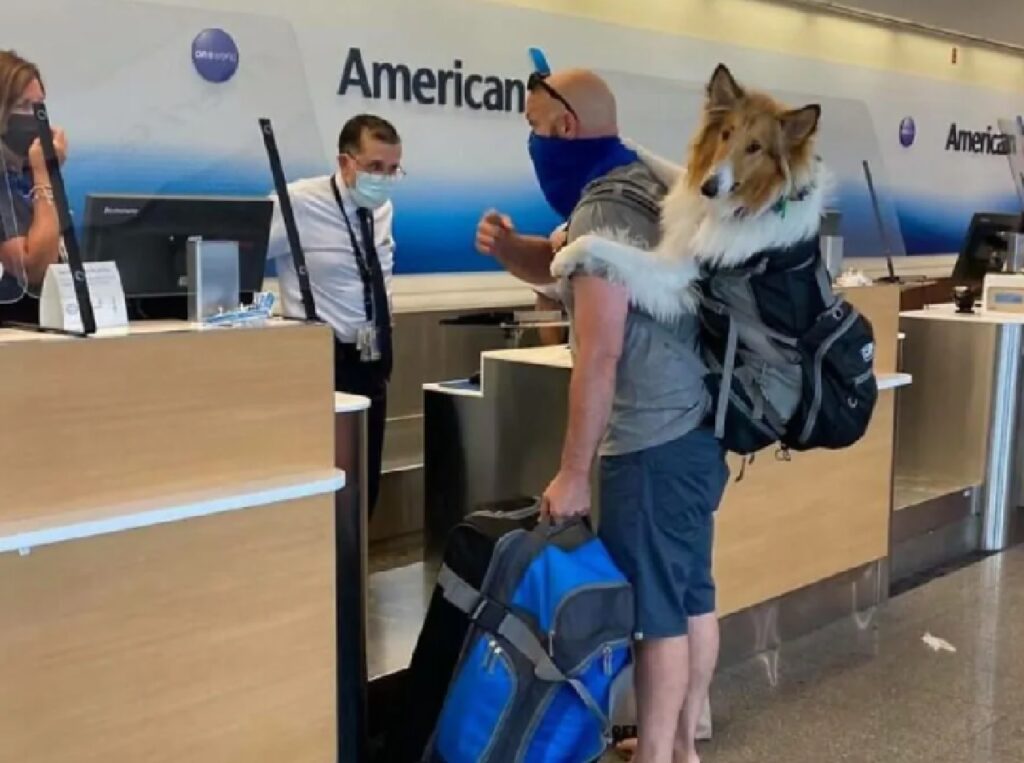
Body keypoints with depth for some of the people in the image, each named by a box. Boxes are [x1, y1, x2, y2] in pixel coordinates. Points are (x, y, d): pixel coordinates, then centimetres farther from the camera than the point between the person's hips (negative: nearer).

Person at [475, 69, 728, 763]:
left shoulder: (603, 208, -17)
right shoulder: (647, 182, 14)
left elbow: (600, 355, -23)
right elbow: (558, 265, 23)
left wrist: (574, 473, -19)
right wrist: (507, 245, 3)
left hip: (652, 443, -10)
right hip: (697, 425, 10)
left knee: (656, 609, -1)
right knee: (692, 594, 16)